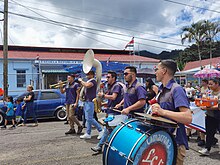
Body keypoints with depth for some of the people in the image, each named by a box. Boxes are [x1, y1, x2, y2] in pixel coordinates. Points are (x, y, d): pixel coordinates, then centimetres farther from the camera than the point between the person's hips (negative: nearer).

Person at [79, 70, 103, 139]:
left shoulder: (93, 81, -12)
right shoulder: (88, 81, 18)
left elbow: (87, 85, -31)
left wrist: (81, 81, -17)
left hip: (90, 101, -10)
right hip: (86, 101, 10)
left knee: (90, 118, -9)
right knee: (88, 118, 11)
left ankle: (100, 130, 2)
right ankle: (88, 134, 17)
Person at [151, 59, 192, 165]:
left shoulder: (176, 89, -17)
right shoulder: (162, 90, 11)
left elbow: (188, 118, -27)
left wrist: (162, 111, -32)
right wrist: (156, 108, 6)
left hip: (175, 143, -8)